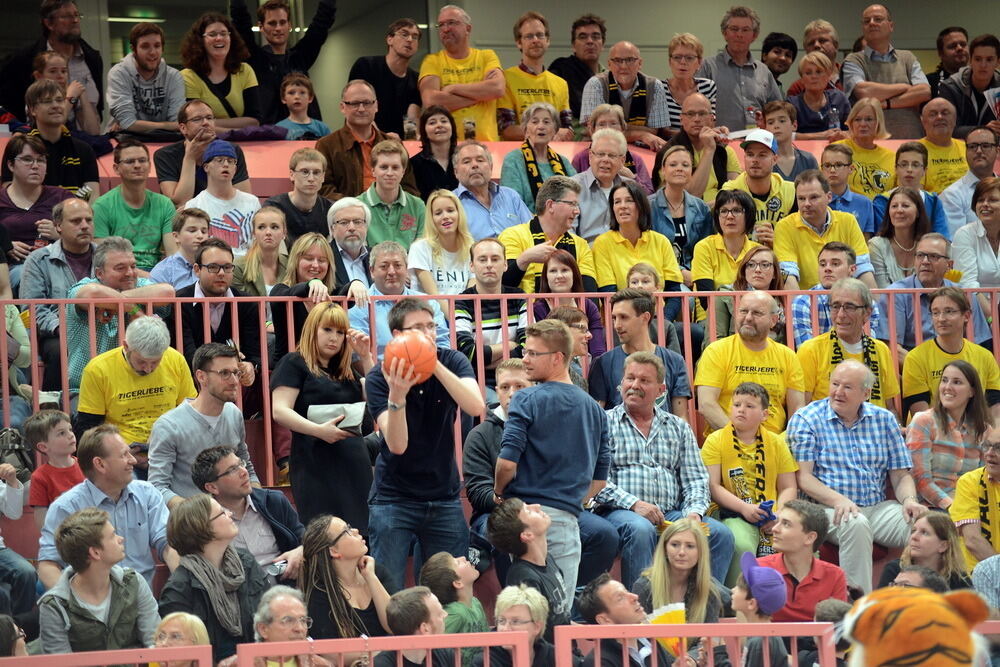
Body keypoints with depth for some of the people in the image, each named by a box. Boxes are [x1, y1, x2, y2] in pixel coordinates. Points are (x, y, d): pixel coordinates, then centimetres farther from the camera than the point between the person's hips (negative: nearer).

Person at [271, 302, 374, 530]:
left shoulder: (347, 372, 24)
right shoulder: (294, 364, 3)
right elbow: (279, 411, -9)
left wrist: (366, 358, 6)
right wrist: (319, 430, -22)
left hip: (355, 465, 6)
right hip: (315, 465, -6)